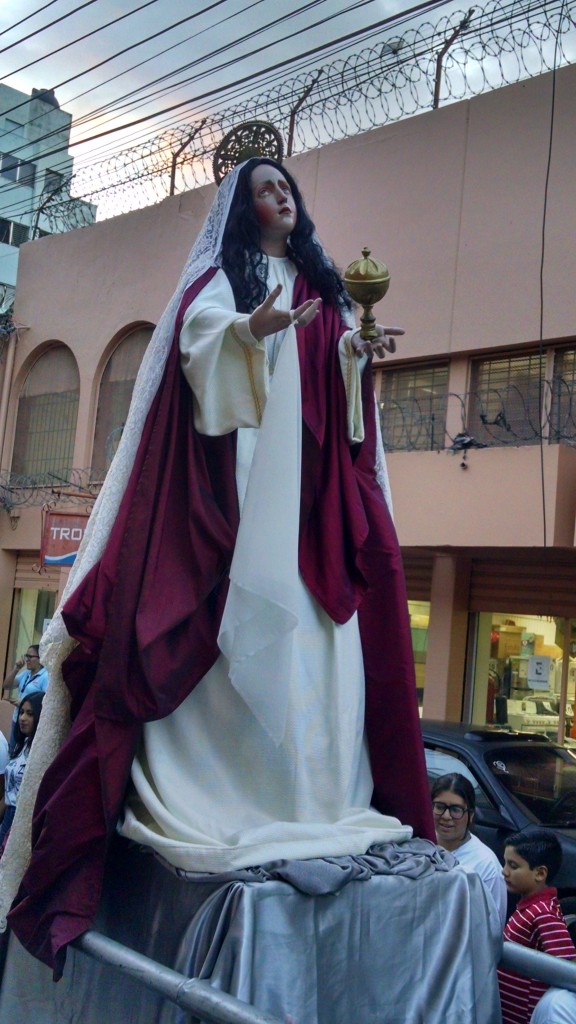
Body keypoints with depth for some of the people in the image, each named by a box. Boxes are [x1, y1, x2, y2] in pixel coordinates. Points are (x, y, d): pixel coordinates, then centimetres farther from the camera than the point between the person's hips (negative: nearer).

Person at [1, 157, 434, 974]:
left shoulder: (322, 287, 25)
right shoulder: (220, 274, 9)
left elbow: (338, 372, 19)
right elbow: (199, 344, -10)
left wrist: (360, 356, -3)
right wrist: (251, 330, -28)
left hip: (309, 470, 6)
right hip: (238, 455, -5)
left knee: (315, 620, -1)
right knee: (232, 607, -13)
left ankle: (317, 796, 2)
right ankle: (214, 795, -9)